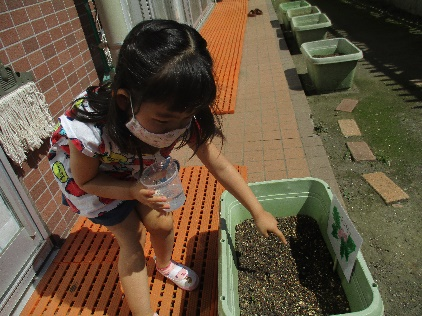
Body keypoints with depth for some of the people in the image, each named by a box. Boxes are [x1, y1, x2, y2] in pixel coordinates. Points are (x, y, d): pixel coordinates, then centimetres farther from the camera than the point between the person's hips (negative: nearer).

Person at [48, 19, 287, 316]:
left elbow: (220, 165, -20)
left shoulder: (183, 116, -31)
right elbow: (86, 180, -21)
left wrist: (259, 212, -16)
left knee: (162, 223, 5)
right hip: (91, 175, -3)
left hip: (138, 168, 4)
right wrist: (133, 191, -40)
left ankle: (165, 263, 44)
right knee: (132, 237, -5)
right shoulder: (88, 130, -42)